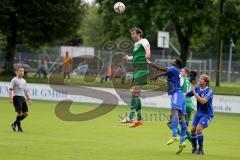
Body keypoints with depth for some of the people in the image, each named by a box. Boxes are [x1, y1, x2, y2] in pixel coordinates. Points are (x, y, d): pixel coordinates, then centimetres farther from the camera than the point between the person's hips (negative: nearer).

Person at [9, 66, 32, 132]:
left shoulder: (24, 81, 19)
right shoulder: (14, 80, -3)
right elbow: (10, 89, -9)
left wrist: (28, 99, 20)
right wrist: (10, 98, -20)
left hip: (22, 98, 7)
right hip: (16, 97, -7)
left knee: (25, 113, 1)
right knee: (20, 113, -12)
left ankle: (14, 124, 16)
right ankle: (19, 126, 5)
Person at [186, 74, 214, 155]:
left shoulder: (209, 91, -20)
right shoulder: (197, 88, -1)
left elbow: (203, 101, -32)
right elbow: (187, 95, 10)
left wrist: (194, 93, -28)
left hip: (207, 114, -7)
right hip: (199, 112, 7)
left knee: (199, 128, -21)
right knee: (193, 129, 1)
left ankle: (201, 149, -10)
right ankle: (194, 148, 19)